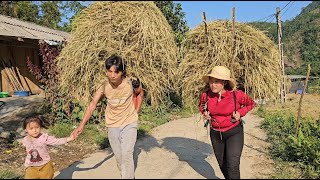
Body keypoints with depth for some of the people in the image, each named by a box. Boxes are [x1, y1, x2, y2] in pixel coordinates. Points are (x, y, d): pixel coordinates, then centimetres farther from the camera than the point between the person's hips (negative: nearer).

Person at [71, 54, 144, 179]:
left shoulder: (130, 83, -18)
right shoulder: (104, 86, -15)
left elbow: (140, 94, 3)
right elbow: (92, 105, -20)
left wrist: (136, 111, -2)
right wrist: (82, 125, -30)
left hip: (129, 123, -2)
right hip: (112, 125, 3)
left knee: (127, 155, -13)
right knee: (118, 157, 13)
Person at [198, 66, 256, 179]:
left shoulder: (237, 95, -20)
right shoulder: (206, 95, -13)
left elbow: (251, 104, 0)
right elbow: (201, 105, 11)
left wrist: (240, 113, -14)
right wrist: (204, 113, -9)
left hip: (234, 132, -3)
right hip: (215, 134, 4)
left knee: (232, 166, -10)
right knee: (222, 164, 20)